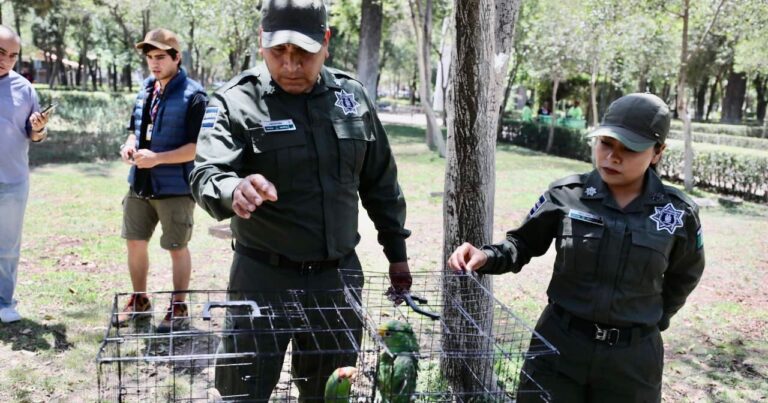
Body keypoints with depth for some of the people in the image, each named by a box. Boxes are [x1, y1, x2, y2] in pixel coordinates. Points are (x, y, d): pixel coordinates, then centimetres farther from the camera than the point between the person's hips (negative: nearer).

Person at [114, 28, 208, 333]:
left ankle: (178, 309, 21)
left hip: (175, 187, -7)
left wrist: (157, 158, -25)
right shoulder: (145, 89, 9)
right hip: (140, 183, 7)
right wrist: (130, 144, -2)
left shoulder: (193, 96, -13)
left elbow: (198, 147, -18)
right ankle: (139, 300, 33)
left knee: (177, 248, 6)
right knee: (135, 241, 14)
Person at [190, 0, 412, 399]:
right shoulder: (235, 102, -10)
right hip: (263, 277, -3)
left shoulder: (351, 97, 3)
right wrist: (234, 192, -46)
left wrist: (396, 252, 13)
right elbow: (206, 175, -24)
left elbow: (380, 184, 11)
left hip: (338, 276, 4)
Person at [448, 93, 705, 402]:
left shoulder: (678, 214, -5)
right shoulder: (566, 195, -8)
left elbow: (683, 276, 14)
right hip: (559, 343, -1)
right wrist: (486, 257, -15)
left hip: (632, 357, 1)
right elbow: (524, 244, 2)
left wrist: (656, 318, 11)